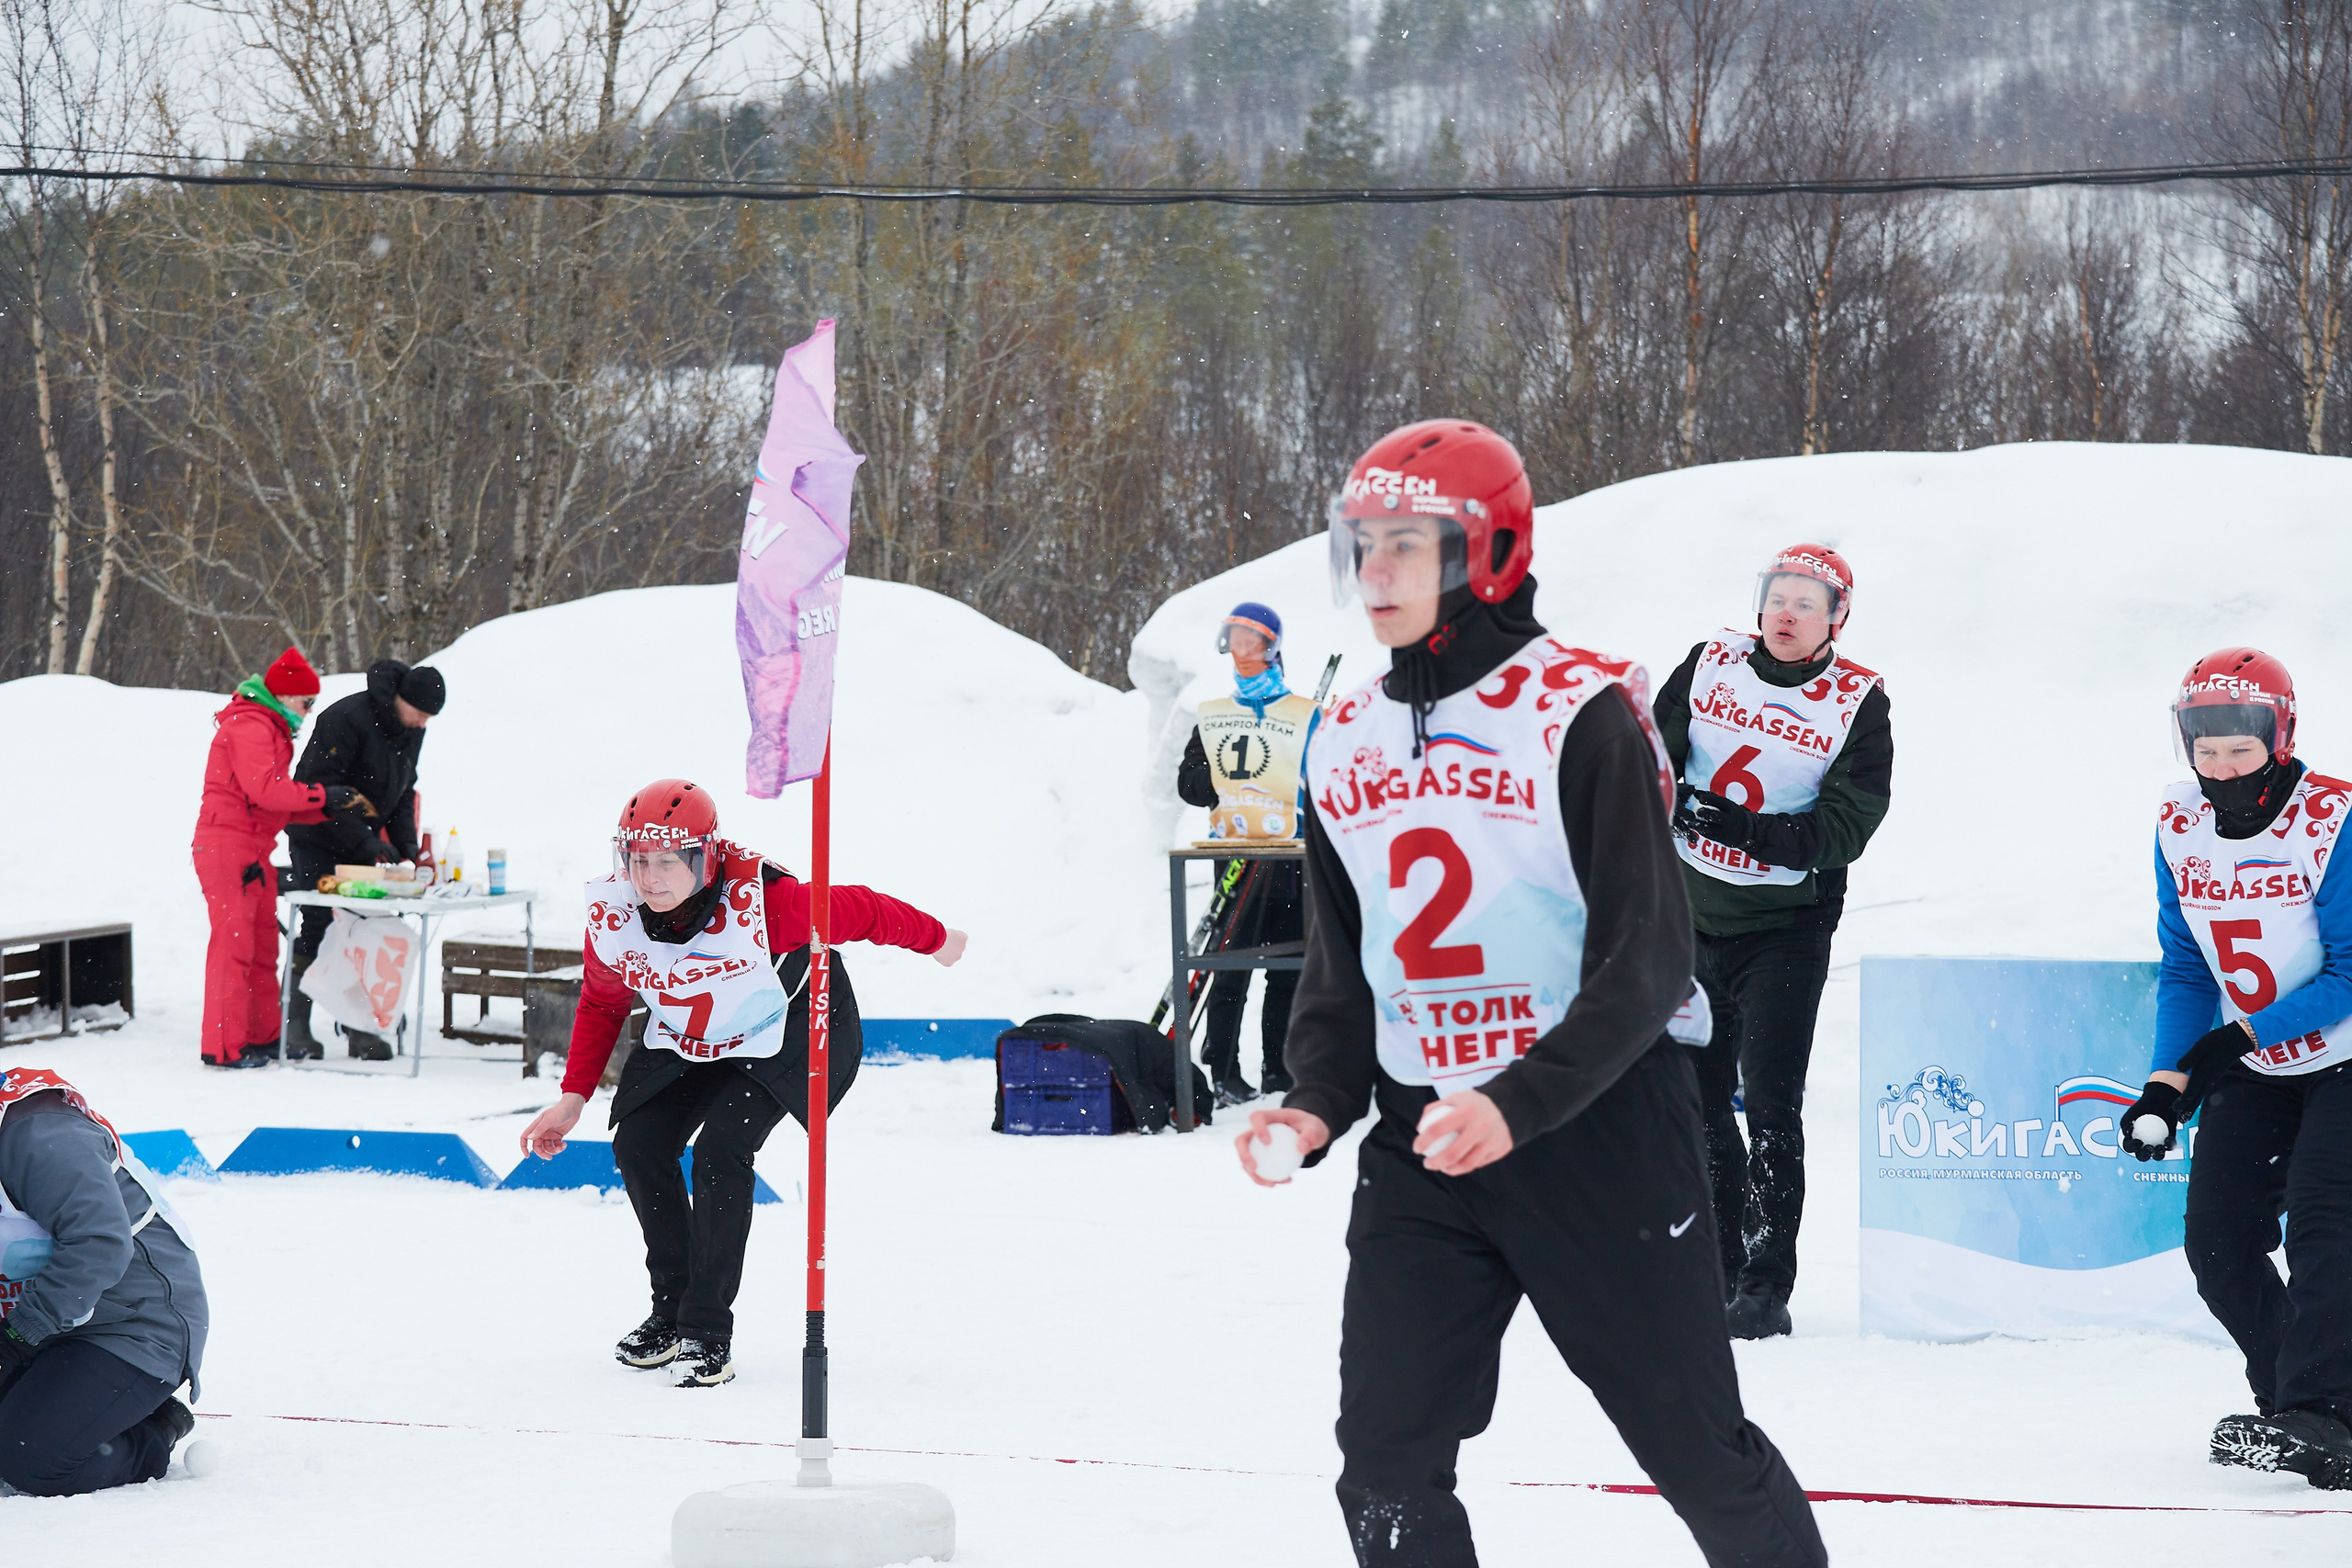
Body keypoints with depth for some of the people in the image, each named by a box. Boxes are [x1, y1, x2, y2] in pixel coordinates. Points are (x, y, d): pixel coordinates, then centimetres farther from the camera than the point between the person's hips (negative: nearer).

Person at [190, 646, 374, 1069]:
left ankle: (263, 1037, 20)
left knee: (263, 944, 13)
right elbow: (264, 789, -23)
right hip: (228, 847, -11)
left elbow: (279, 802, 19)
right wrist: (322, 796, -17)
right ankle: (225, 1046, -9)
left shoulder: (270, 729, 22)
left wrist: (334, 809, 7)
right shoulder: (249, 726, -12)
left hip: (255, 852, 11)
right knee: (233, 942, -10)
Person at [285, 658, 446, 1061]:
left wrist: (406, 841, -2)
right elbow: (319, 787, -25)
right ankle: (295, 1025, -1)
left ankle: (358, 1027, 9)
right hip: (318, 840, -7)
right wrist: (367, 841, -27)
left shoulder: (412, 731, 3)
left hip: (362, 843, 7)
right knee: (317, 927, -9)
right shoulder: (346, 719, -22)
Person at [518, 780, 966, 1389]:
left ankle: (708, 1334, -15)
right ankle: (672, 1311, 11)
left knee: (720, 1152, -23)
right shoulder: (612, 917, -23)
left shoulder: (758, 901, -38)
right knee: (638, 1146, -9)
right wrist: (573, 1097, -4)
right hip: (687, 1039, 5)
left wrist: (935, 939, -6)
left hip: (783, 1032, -5)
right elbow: (601, 1003, -2)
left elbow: (857, 912, -22)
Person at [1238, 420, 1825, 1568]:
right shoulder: (1344, 744, 9)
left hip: (1599, 1128, -5)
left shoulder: (1580, 713, -11)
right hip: (1419, 1146, 5)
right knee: (1386, 1471, -3)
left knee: (1699, 1449, 4)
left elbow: (1644, 961, -15)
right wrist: (1318, 1105, -1)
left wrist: (1521, 1104, -26)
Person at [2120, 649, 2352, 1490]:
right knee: (2218, 1241, 1)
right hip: (2255, 1071, 7)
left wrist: (2237, 1039, -27)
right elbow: (2185, 969, 4)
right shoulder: (2179, 829, -2)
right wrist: (2170, 1081, -9)